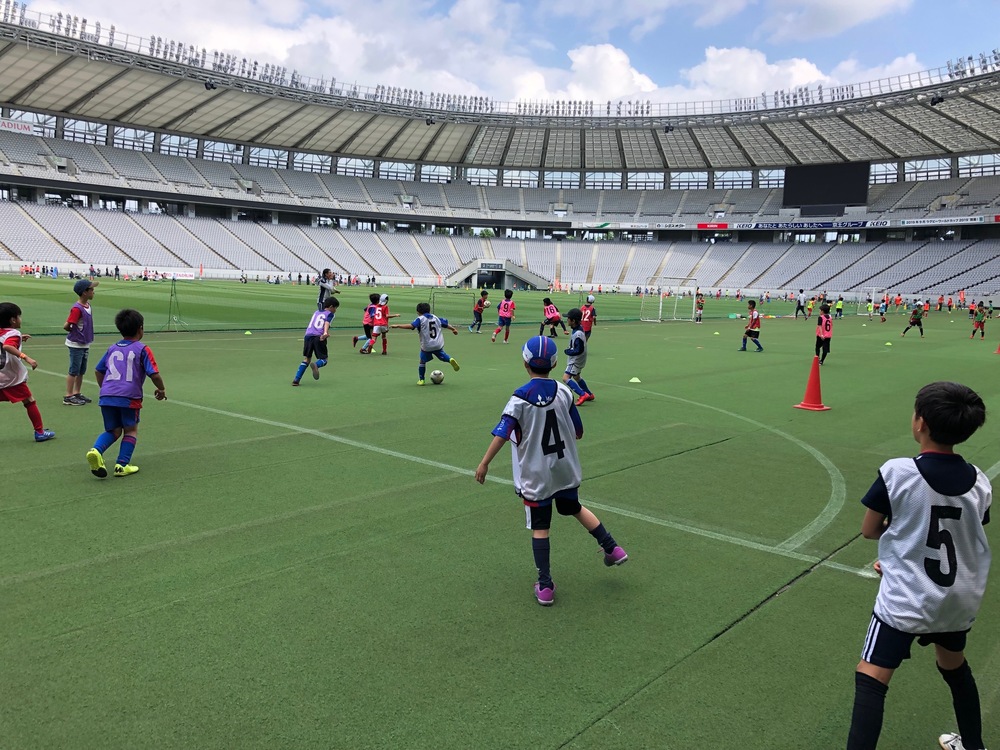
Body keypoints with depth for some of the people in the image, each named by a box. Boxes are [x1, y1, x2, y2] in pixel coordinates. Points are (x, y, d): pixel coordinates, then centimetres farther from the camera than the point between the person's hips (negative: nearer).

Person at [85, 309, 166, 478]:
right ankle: (122, 465, 6)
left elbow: (98, 371, 25)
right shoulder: (142, 349, 2)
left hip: (106, 395, 4)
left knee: (113, 431, 17)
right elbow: (154, 374, -5)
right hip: (129, 397, -4)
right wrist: (161, 389, 12)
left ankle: (96, 450, -11)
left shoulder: (112, 348, 18)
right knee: (131, 430, 14)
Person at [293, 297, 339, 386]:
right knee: (324, 359, 6)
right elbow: (327, 323, -9)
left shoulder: (316, 313, 28)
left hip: (308, 336, 5)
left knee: (306, 359, 16)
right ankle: (316, 365, -29)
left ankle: (296, 380, 3)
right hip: (319, 337, -5)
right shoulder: (330, 314, 11)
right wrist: (325, 333, -26)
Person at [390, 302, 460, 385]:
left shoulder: (420, 319, -7)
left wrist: (397, 325, -22)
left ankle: (421, 380, 13)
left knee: (422, 361, 11)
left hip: (427, 346, -4)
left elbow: (411, 326, -23)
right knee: (442, 355, 28)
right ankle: (450, 360, -1)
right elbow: (446, 324, 16)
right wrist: (453, 329, 33)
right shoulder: (436, 317, 10)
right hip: (438, 345, 4)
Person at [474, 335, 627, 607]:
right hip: (566, 470, 4)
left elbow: (502, 433, -23)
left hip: (535, 476, -4)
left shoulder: (520, 398, -16)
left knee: (540, 528, 6)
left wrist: (484, 463, -17)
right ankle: (612, 549, 30)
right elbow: (578, 432, 1)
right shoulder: (564, 392, -6)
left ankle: (545, 587, 9)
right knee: (575, 508, 28)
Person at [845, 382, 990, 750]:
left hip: (907, 600, -6)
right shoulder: (978, 482, -4)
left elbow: (869, 530, -8)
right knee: (954, 666, 29)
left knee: (871, 678, -2)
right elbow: (968, 537, 9)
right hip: (960, 599, 6)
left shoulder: (896, 472, -19)